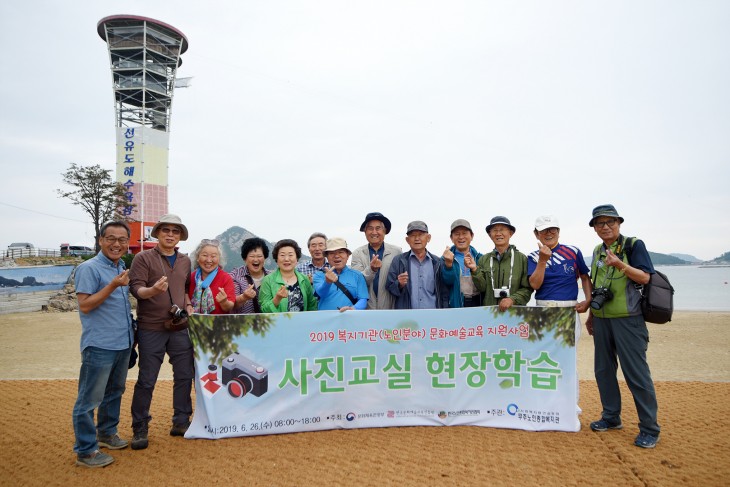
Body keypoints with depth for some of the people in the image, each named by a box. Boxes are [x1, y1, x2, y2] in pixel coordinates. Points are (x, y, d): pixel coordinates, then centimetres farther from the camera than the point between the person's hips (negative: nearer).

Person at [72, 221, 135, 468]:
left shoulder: (122, 268, 11)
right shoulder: (89, 268, -12)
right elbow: (85, 305, -17)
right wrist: (113, 285, -26)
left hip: (123, 343, 8)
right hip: (99, 345, -8)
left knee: (115, 392, 20)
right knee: (90, 399, 2)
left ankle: (106, 433, 37)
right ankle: (85, 451, 14)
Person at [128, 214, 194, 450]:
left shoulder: (185, 261, 12)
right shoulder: (143, 258, -4)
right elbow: (136, 288, -12)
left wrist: (188, 305, 2)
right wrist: (153, 290, -32)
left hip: (180, 328, 5)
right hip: (151, 329, -4)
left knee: (185, 376, 9)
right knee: (146, 380, 4)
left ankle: (181, 422, 24)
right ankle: (140, 429, 20)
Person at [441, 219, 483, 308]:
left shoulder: (479, 257, 11)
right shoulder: (446, 258, 5)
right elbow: (448, 281, -9)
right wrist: (448, 264, -27)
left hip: (478, 303, 2)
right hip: (456, 304, -2)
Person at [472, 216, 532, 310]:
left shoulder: (522, 258, -2)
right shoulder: (484, 259, 7)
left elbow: (527, 288, -3)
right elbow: (482, 288, 2)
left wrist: (513, 299, -16)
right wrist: (474, 270, -10)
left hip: (515, 310, -2)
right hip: (489, 309, 2)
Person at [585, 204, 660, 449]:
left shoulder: (634, 245, -4)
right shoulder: (598, 251, 14)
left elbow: (644, 277, -13)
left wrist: (620, 265, -28)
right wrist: (591, 314, 19)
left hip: (627, 319, -7)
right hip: (602, 319, 7)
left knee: (636, 373, -4)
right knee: (603, 369, 11)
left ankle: (649, 428, 9)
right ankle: (611, 417, 26)